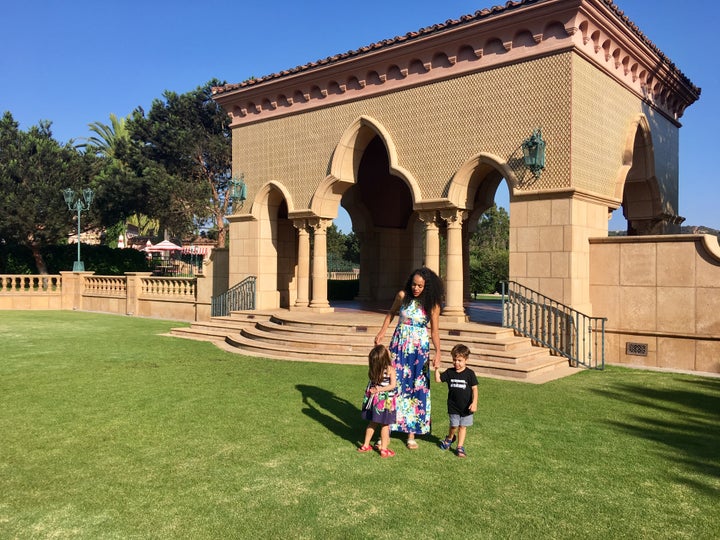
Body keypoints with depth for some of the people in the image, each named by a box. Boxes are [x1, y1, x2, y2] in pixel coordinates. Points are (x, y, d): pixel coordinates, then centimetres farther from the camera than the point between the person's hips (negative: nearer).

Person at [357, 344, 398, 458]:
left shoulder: (372, 369, -5)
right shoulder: (390, 369, -17)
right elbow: (393, 385, -23)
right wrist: (380, 390, -21)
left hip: (374, 399, 5)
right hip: (385, 402, -5)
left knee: (372, 423, 20)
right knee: (385, 425, 8)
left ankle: (365, 445, 29)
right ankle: (383, 449, 15)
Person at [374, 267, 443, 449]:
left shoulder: (432, 304, -9)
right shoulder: (402, 296, -5)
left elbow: (434, 331, -9)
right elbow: (391, 313, 14)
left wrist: (438, 353, -22)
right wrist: (382, 332, 6)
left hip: (420, 349, -1)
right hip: (399, 346, 2)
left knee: (417, 389, 4)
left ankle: (412, 433, 17)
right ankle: (387, 430, 15)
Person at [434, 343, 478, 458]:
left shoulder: (469, 373, -8)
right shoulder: (449, 372, 0)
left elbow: (474, 389, -7)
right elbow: (438, 379, -1)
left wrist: (474, 403, -13)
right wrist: (437, 369, -14)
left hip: (466, 406, -1)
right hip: (453, 406, 1)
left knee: (463, 426, 6)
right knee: (454, 426, 2)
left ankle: (460, 447, 17)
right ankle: (449, 438, 33)